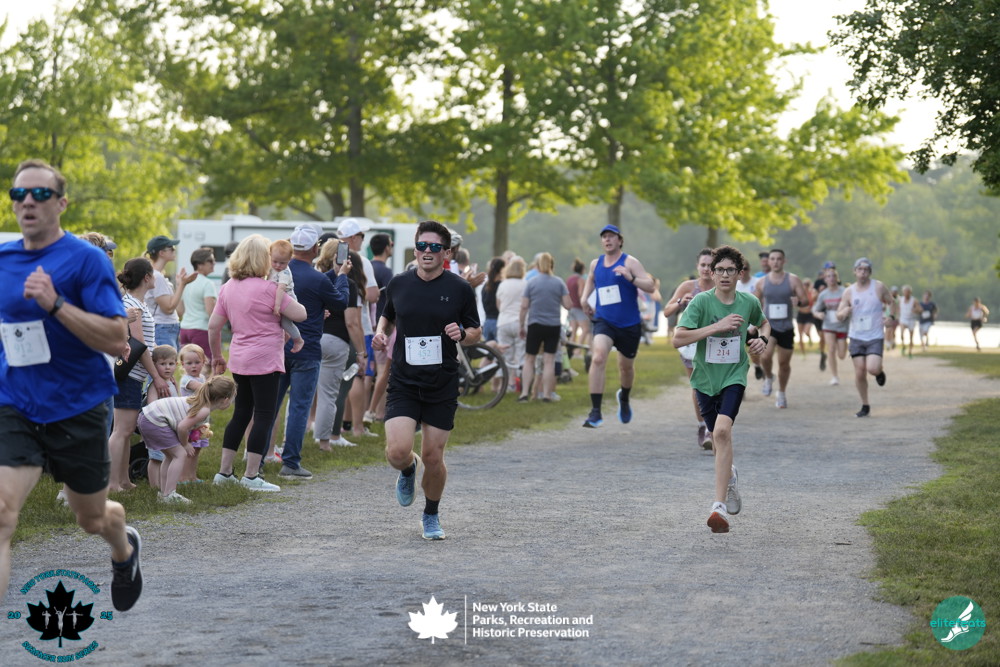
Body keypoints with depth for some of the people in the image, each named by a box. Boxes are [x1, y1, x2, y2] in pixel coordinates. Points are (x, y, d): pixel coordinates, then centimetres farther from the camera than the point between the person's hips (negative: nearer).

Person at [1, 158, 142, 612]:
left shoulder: (87, 259, -11)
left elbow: (117, 340, -19)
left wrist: (55, 304, -27)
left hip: (76, 409, -2)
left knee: (91, 518, 18)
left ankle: (125, 549, 55)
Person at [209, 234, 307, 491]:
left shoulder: (228, 288, 6)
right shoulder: (268, 288, -15)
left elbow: (213, 326, 10)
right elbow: (300, 314, -11)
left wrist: (217, 357, 21)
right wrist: (288, 299, 9)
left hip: (239, 360, 7)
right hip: (264, 361, -7)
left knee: (241, 413, 17)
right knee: (264, 417, -1)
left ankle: (224, 472, 19)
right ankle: (251, 476, -1)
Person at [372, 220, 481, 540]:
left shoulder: (460, 289, -2)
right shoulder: (398, 284, 4)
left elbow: (476, 331, 8)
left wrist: (462, 334, -14)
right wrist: (380, 332, 0)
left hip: (442, 385, -1)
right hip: (403, 383, 1)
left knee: (433, 458, 2)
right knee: (397, 452, -15)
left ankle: (431, 515, 28)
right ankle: (409, 470, 24)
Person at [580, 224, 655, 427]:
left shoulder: (630, 262, -7)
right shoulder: (595, 264, 6)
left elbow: (651, 286, -16)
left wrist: (631, 278, -31)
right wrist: (584, 298, 13)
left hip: (629, 324, -1)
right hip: (604, 321, 1)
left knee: (626, 366, 16)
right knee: (598, 358, -24)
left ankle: (624, 398, 50)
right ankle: (595, 412, -25)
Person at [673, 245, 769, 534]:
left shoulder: (749, 302, -1)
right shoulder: (701, 302, -11)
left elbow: (763, 323, 23)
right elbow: (678, 338, -20)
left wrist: (762, 338, 0)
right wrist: (717, 326, -25)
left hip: (734, 375, -1)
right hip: (705, 378, 1)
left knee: (722, 430, -22)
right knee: (718, 437, 13)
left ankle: (720, 506, -25)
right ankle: (730, 475, 50)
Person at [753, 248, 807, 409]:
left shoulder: (793, 280, -1)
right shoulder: (762, 282, 3)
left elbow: (805, 300, -4)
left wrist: (798, 300, -26)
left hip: (786, 328, 0)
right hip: (768, 325, 0)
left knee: (784, 363, 8)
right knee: (765, 356, -24)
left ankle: (781, 394, 30)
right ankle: (768, 378, 8)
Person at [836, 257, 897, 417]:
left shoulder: (878, 287, -2)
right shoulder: (849, 292, 2)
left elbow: (891, 302, 13)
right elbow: (839, 316, 4)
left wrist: (892, 318, -4)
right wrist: (845, 312, -19)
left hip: (875, 337, -2)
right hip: (856, 337, 2)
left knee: (873, 369, -20)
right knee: (860, 373, -1)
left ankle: (880, 371, 18)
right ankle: (865, 406, 13)